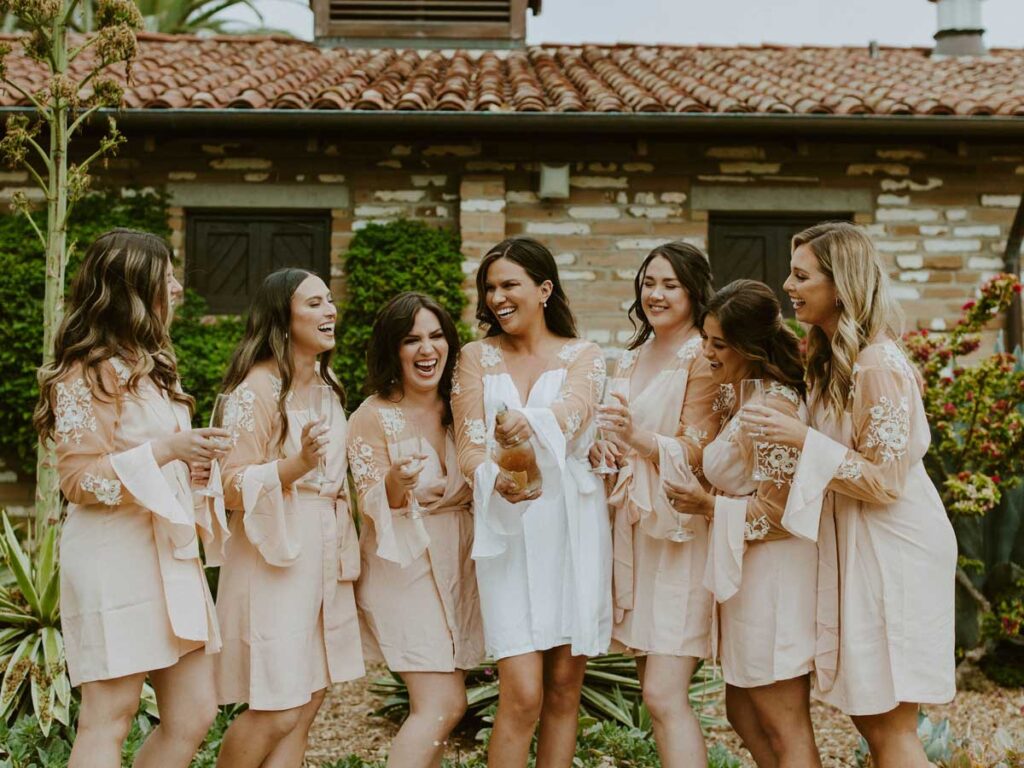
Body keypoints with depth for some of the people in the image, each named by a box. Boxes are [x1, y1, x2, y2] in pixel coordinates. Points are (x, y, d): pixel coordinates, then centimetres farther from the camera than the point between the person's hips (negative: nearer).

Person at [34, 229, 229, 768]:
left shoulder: (149, 364, 20)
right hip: (117, 558, -9)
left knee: (194, 715, 5)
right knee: (109, 718, -6)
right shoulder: (89, 371, -9)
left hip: (168, 553, 9)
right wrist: (164, 451, -19)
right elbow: (80, 480, -14)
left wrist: (191, 456, 18)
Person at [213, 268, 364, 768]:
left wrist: (345, 557, 21)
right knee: (277, 711, -6)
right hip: (274, 556, -8)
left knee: (308, 703, 7)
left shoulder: (327, 385, 12)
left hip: (323, 553, 8)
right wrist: (297, 465, -30)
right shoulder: (257, 389, -13)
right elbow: (234, 486, -15)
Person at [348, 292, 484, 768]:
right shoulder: (373, 417, -10)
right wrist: (396, 485, -33)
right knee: (443, 704, -13)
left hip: (456, 566, 6)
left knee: (436, 706, 7)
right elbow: (373, 508, -12)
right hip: (404, 569, -6)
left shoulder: (457, 409, 5)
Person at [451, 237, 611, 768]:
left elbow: (573, 412, -17)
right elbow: (468, 447, -1)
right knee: (523, 695, -9)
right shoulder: (478, 357, 8)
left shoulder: (583, 356, 5)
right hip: (508, 530, -1)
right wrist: (495, 479, -25)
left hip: (571, 526, 1)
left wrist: (529, 423, -40)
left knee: (564, 689, 5)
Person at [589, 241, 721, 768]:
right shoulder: (632, 358, 15)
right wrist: (600, 447, 2)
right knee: (654, 688, 8)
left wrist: (638, 437, -29)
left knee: (664, 695, -12)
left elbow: (697, 453, -14)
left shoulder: (702, 359, -7)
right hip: (635, 526, 7)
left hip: (681, 530, -7)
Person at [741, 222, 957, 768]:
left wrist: (803, 440, -25)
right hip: (855, 547, 9)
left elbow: (887, 479, -20)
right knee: (867, 715, 13)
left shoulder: (878, 366, -19)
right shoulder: (829, 359, 9)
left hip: (892, 553, -9)